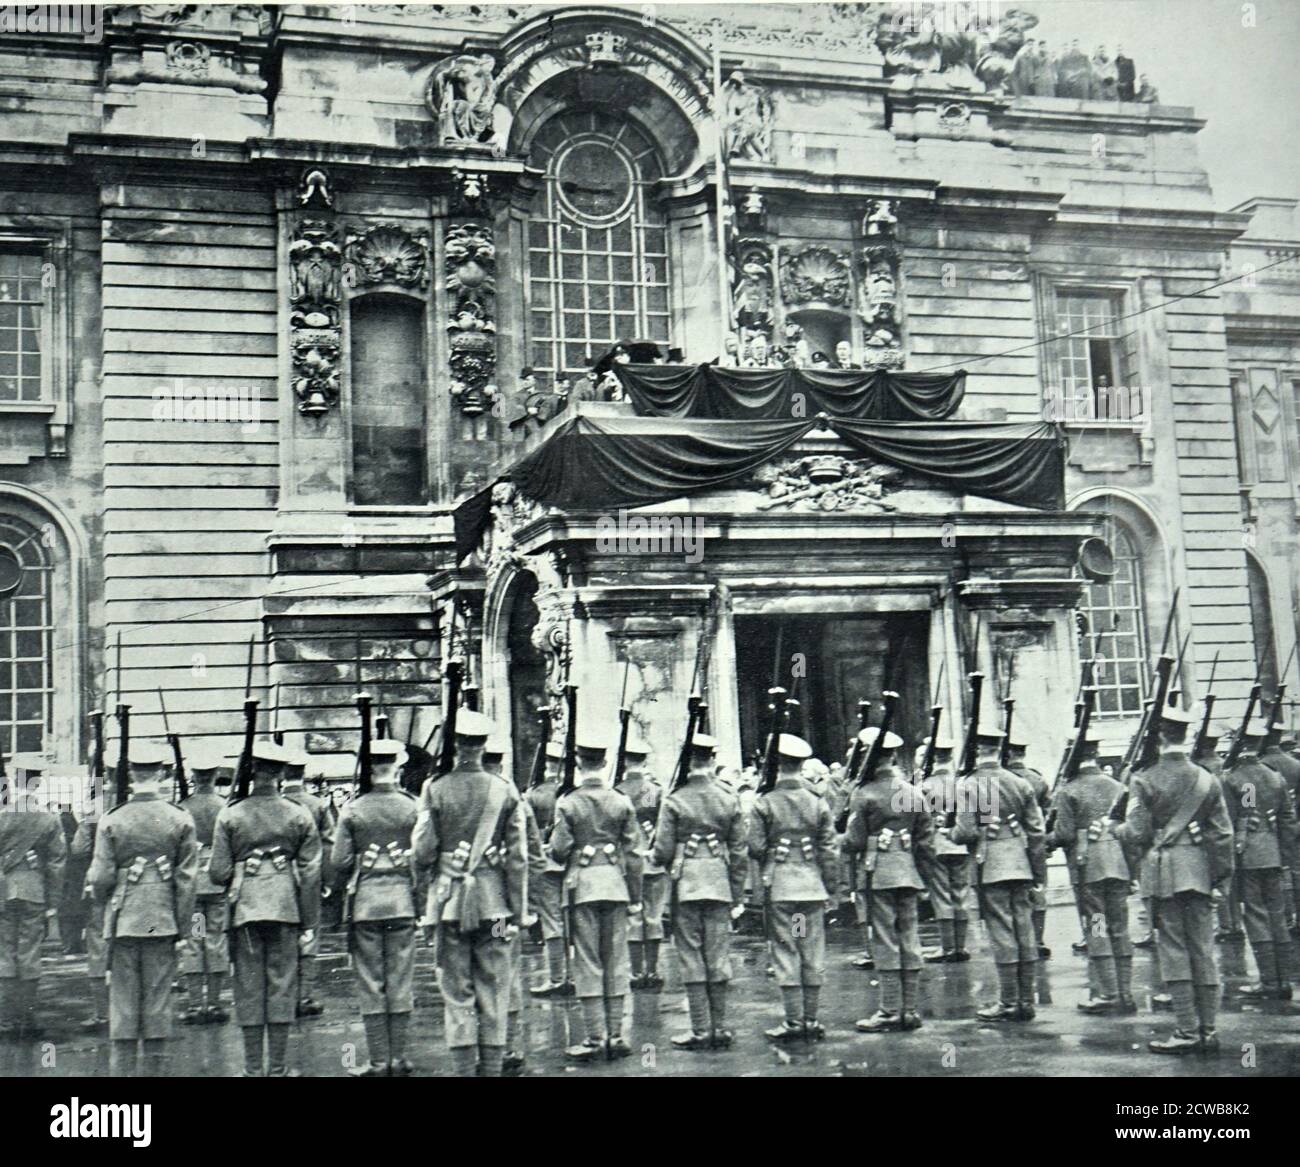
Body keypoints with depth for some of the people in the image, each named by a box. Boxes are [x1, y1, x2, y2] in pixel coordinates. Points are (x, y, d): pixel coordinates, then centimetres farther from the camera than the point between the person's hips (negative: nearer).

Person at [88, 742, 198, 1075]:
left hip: (123, 921, 0)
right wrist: (181, 921, 6)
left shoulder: (111, 821, -4)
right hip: (163, 921, 0)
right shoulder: (181, 820, -3)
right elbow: (187, 878, -3)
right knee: (158, 996, 7)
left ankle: (122, 1070, 9)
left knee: (122, 998, 7)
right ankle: (155, 1069, 11)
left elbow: (100, 878, -4)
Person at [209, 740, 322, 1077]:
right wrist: (310, 923, 6)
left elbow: (218, 873, -2)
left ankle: (253, 1069, 11)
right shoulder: (299, 816, 1)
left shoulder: (230, 814, -1)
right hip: (285, 908, 0)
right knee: (282, 983, 5)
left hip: (245, 908, 0)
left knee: (249, 986, 6)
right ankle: (278, 1068, 9)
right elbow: (311, 873, 1)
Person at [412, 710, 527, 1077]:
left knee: (456, 993, 6)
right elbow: (517, 860, -1)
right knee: (493, 992, 9)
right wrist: (517, 912, 4)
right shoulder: (505, 792, -2)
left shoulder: (436, 789, -6)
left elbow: (422, 853, -8)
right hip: (493, 902, 1)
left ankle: (464, 1068, 5)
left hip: (450, 900, -1)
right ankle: (491, 1067, 12)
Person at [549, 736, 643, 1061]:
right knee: (616, 960, 9)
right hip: (615, 884, 3)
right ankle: (615, 1036, 11)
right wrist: (635, 895, 10)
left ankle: (595, 1037, 2)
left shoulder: (568, 803, -7)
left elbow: (559, 851, -8)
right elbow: (634, 853, 3)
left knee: (588, 962, 2)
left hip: (582, 886, -3)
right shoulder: (622, 802, 2)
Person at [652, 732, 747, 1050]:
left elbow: (662, 852, -8)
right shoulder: (730, 801, 1)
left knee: (691, 958, 3)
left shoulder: (674, 801, -9)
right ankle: (720, 1028, 14)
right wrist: (737, 895, 11)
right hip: (720, 884, 3)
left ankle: (701, 1030, 5)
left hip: (686, 886, -3)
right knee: (718, 957, 9)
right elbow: (740, 853, 3)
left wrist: (667, 864, 15)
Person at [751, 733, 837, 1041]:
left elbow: (755, 847, -6)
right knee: (813, 953, 8)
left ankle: (794, 1021, 3)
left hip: (779, 885, -3)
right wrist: (828, 887, 12)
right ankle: (812, 1020, 12)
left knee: (786, 952, 2)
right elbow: (829, 851, 3)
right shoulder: (818, 803, 2)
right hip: (812, 884, 3)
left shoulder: (765, 803, -6)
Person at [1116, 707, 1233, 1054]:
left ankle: (1187, 1031, 0)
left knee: (1174, 950, 0)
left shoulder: (1144, 780, -9)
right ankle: (1208, 1029, 13)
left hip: (1165, 870, -4)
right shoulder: (1207, 780, 4)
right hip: (1199, 869, 4)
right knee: (1203, 950, 9)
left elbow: (1137, 835, -10)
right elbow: (1223, 833, 6)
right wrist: (1222, 873, 16)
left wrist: (1118, 830, 11)